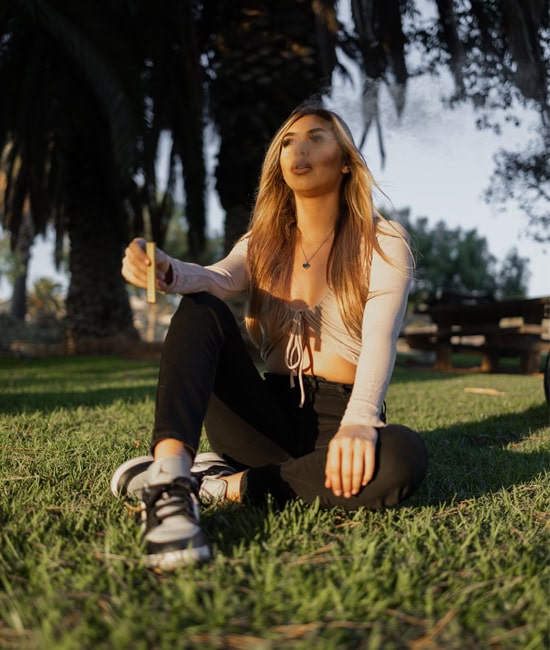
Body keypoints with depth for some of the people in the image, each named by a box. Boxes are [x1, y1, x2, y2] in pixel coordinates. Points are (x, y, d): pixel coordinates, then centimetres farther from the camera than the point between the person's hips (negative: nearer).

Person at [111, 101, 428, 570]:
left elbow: (380, 339, -17)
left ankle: (221, 483, -22)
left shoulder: (382, 242, -1)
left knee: (404, 457, -35)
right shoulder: (264, 243, 11)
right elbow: (215, 279, -11)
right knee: (201, 310, -17)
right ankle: (169, 482, -38)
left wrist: (359, 421, -37)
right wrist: (165, 271, -35)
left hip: (338, 421, -2)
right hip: (270, 417, 3)